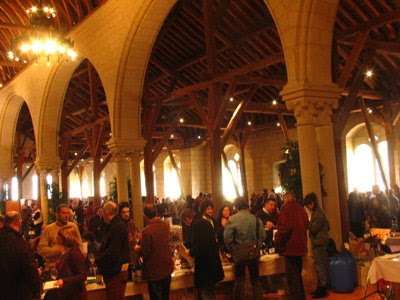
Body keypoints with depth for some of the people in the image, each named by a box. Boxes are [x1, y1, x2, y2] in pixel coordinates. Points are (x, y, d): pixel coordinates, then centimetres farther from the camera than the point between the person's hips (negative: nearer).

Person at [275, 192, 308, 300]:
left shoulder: (288, 208, -12)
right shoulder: (301, 208, 12)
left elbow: (285, 227, -21)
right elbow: (306, 225, 19)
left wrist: (277, 239, -9)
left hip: (290, 246, -8)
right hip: (300, 246, 9)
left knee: (292, 276, -3)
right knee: (298, 274, 20)